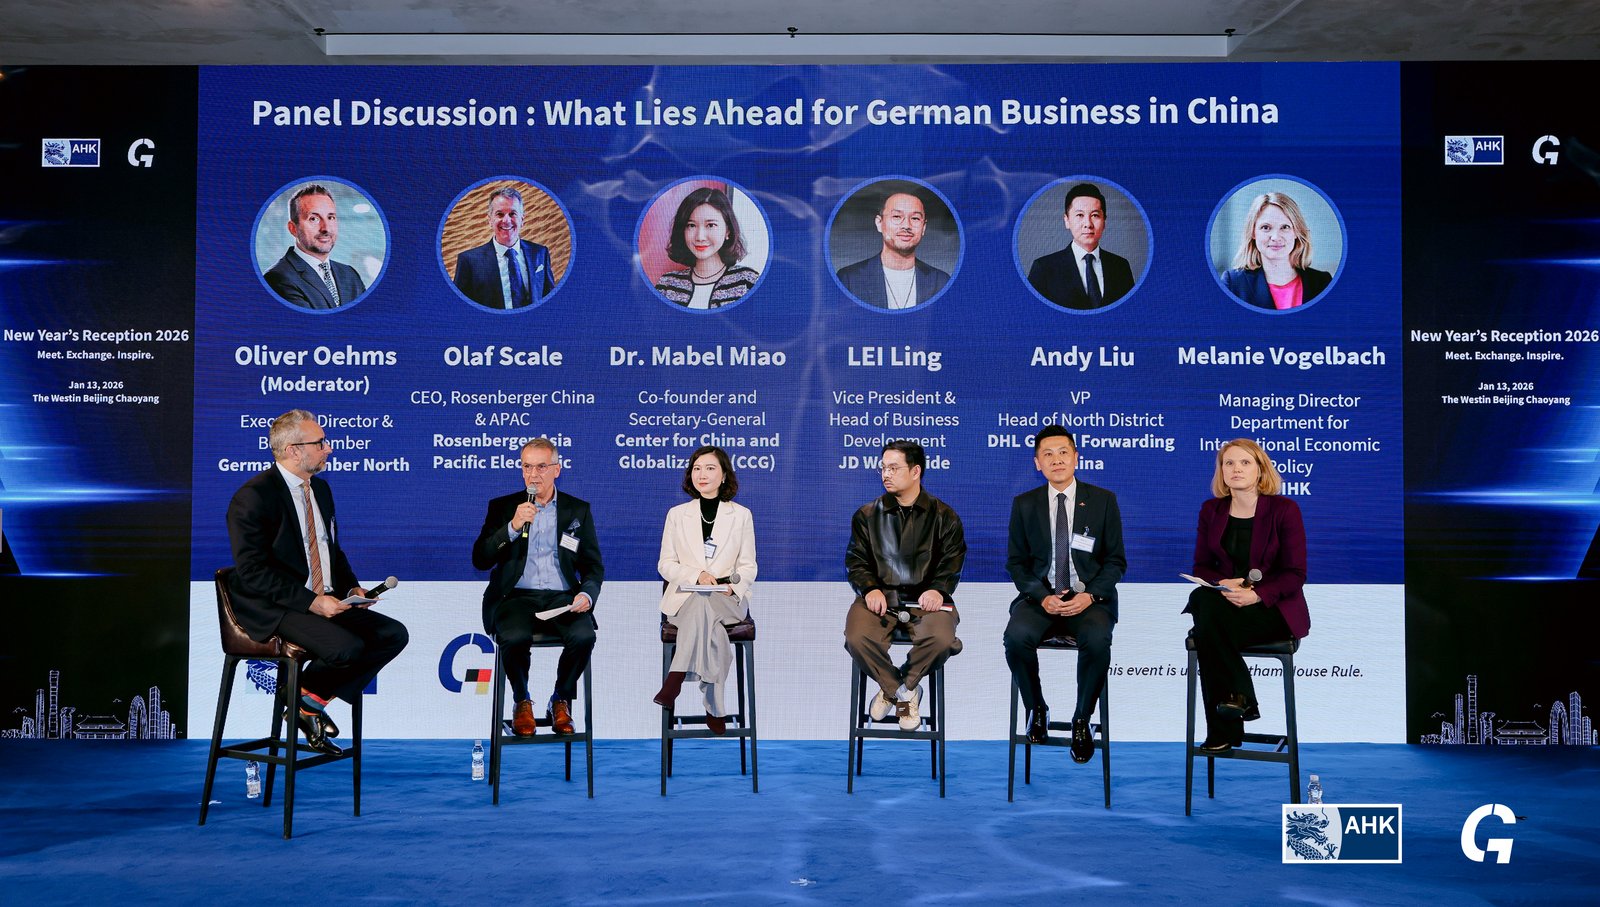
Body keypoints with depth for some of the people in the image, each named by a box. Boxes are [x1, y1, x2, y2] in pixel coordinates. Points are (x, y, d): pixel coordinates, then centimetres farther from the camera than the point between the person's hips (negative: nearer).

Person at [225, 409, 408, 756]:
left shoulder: (320, 488, 13)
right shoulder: (253, 496, -14)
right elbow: (253, 573, -19)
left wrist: (351, 587, 3)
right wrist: (311, 601, -24)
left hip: (326, 602, 8)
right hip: (273, 610, -8)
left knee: (394, 634, -8)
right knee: (347, 648, -31)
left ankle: (314, 700, 1)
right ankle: (305, 695, 3)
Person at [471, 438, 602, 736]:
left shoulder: (578, 510, 13)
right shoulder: (502, 507, 10)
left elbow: (594, 567, 12)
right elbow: (479, 560, 1)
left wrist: (586, 594, -10)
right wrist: (513, 527, -12)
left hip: (562, 598, 1)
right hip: (516, 597, -1)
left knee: (584, 636, -30)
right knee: (515, 638, -33)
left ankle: (561, 701, -3)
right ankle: (522, 702, -4)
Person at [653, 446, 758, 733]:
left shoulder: (741, 515, 10)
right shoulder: (677, 514, 12)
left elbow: (748, 567, 8)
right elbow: (665, 564, 8)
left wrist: (733, 587, -16)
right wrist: (696, 575, -13)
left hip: (729, 600, -1)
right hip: (684, 598, 1)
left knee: (700, 602, -39)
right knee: (715, 635, -35)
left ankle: (676, 677, -39)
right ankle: (716, 709, -31)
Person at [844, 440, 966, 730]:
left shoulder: (944, 516, 10)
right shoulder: (867, 515, 13)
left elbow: (952, 562, 5)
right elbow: (855, 560, 9)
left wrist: (937, 589, -15)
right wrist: (870, 588, -11)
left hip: (925, 597, -1)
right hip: (880, 595, 1)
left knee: (941, 639, -33)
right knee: (857, 638, -29)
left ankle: (899, 686, -1)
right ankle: (903, 693, -2)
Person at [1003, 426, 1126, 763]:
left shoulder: (1103, 500, 4)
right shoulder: (1024, 504, 8)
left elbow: (1116, 560, 4)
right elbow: (1016, 562, 7)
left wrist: (1090, 596, -13)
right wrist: (1042, 597, -11)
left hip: (1089, 597, -1)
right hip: (1040, 596, 1)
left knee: (1097, 640, -34)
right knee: (1016, 636, -31)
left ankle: (1082, 722, -10)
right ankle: (1037, 710, -3)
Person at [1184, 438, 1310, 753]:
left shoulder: (1284, 509, -2)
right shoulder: (1211, 510, 10)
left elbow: (1295, 573, -6)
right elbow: (1201, 567, 10)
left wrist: (1257, 595, -24)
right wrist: (1222, 584, -15)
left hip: (1273, 607, -4)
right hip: (1225, 603, 4)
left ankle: (1223, 731, -20)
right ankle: (1241, 699, -20)